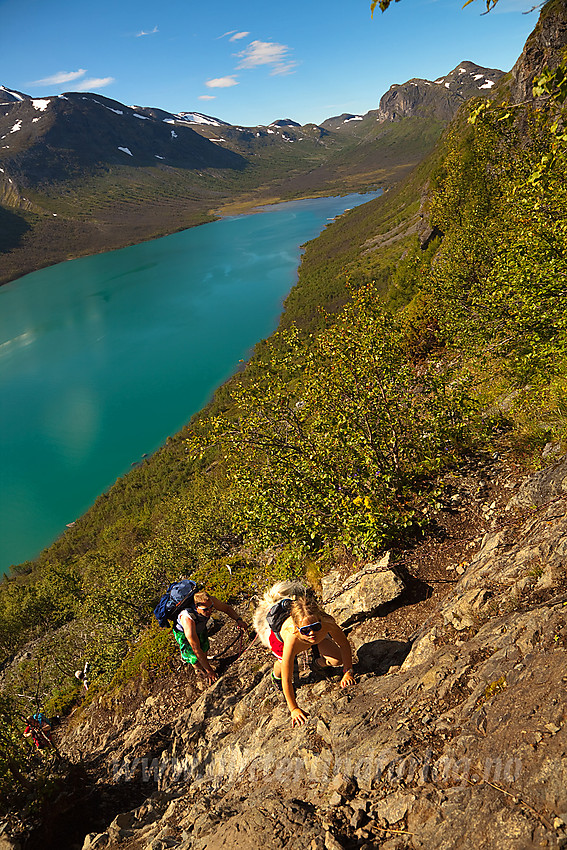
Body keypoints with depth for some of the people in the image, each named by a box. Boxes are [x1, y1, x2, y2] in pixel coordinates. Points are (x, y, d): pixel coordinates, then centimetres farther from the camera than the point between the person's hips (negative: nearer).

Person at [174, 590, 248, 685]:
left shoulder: (211, 601, -35)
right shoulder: (188, 618, -48)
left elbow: (227, 608, -12)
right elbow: (196, 649, -40)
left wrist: (238, 620, -30)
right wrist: (209, 670, -33)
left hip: (200, 626, 4)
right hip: (183, 632, -4)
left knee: (204, 648, 19)